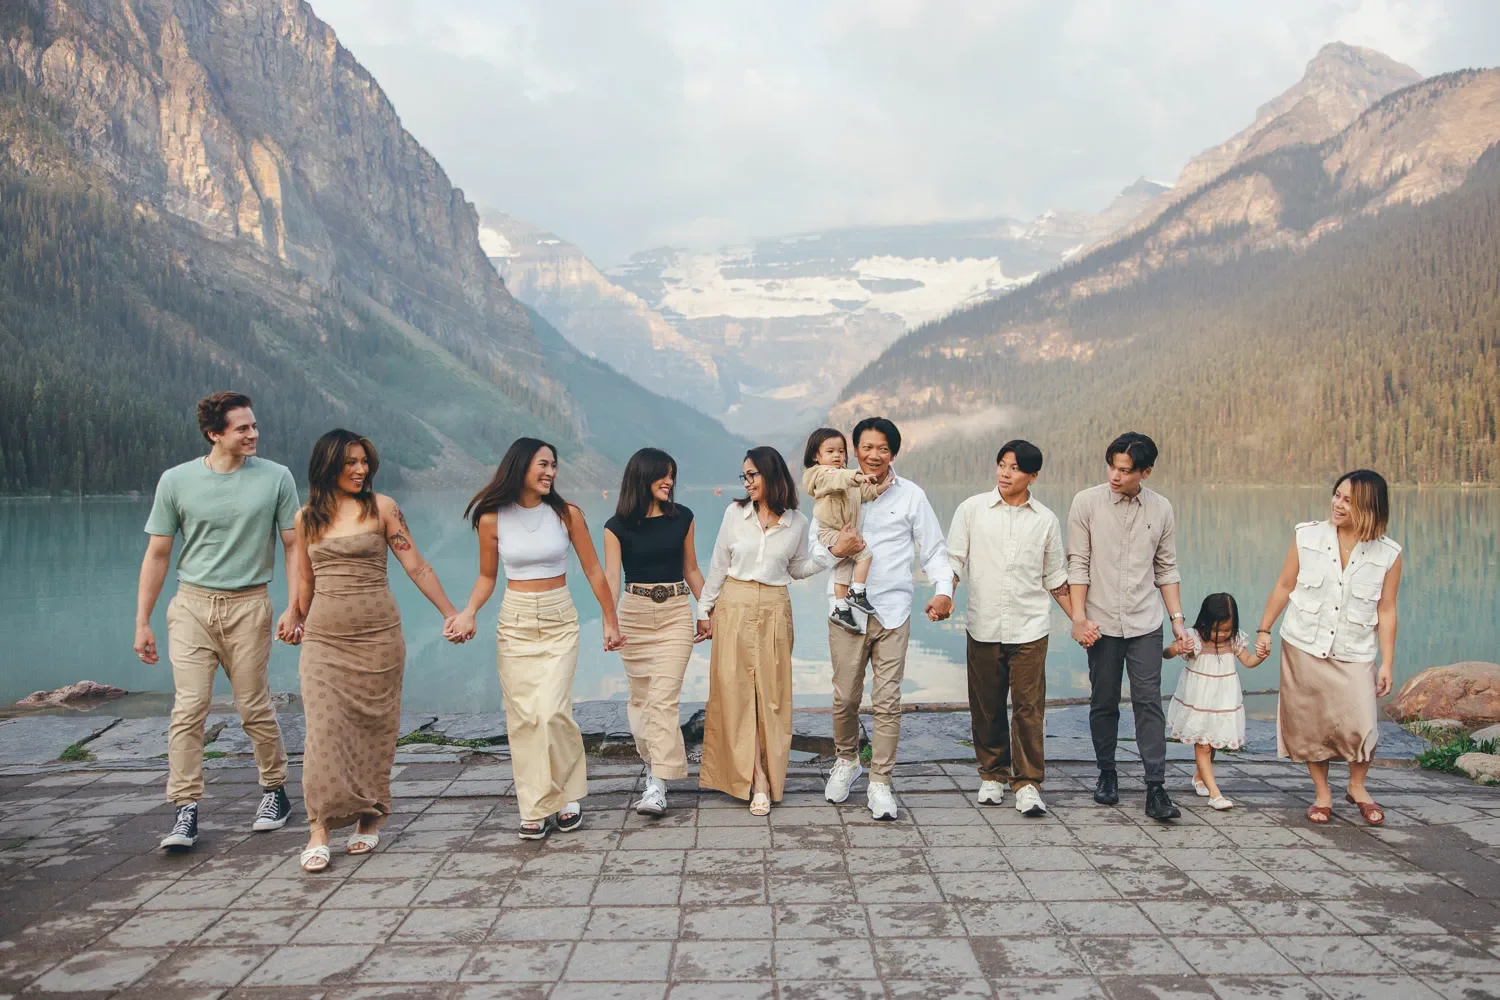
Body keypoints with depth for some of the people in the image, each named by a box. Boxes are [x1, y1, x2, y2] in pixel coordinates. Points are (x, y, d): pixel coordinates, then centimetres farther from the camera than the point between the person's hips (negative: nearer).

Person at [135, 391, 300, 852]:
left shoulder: (276, 478, 0)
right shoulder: (176, 481, 1)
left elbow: (293, 546, 5)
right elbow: (157, 555, 6)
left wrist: (294, 607, -4)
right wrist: (142, 622, 4)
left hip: (248, 605, 0)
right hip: (191, 605, 1)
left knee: (255, 709, 5)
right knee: (189, 707, -7)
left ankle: (275, 792, 23)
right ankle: (186, 811, -1)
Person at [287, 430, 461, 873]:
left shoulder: (381, 507, -1)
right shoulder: (306, 518, 7)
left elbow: (416, 567, -1)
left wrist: (451, 614, -4)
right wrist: (301, 623, 27)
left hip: (377, 636, -2)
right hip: (324, 639, 2)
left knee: (374, 727, 4)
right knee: (324, 728, -7)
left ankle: (370, 820, 18)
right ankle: (319, 831, -6)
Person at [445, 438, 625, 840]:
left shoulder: (566, 514, -2)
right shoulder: (492, 519, -2)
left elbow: (593, 572, 4)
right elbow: (487, 577, 9)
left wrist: (611, 622, 7)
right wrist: (468, 613, -9)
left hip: (559, 622, -1)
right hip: (515, 623, 1)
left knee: (552, 712, -13)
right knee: (523, 717, 0)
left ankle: (568, 797, 7)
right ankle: (536, 810, 10)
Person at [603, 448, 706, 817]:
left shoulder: (682, 518, 4)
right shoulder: (617, 526, -1)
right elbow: (611, 576, -11)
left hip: (676, 613, 0)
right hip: (634, 613, 1)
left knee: (663, 697, -11)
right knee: (640, 696, 9)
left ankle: (658, 786, -12)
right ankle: (652, 764, 30)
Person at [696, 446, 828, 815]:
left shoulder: (796, 522, 2)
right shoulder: (735, 512, 1)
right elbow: (718, 564, 7)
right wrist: (705, 609, 8)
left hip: (774, 610, 0)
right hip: (734, 607, 0)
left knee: (770, 693, 1)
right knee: (736, 690, -5)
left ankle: (766, 776, 10)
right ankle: (758, 780, 0)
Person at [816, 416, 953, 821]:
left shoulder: (911, 496, 4)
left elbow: (933, 549, 7)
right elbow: (813, 548, 8)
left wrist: (944, 590, -10)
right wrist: (834, 550, -15)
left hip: (892, 610, -1)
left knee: (888, 702, -1)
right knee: (845, 698, 7)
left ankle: (880, 783, 11)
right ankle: (846, 761, 33)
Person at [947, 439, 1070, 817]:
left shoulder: (1045, 520, 7)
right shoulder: (972, 510, 4)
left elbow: (1055, 579, 14)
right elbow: (954, 560, 3)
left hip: (1029, 626, 0)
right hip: (983, 625, 0)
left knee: (1029, 706, -4)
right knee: (986, 706, 8)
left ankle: (1027, 784, 5)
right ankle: (992, 775, 23)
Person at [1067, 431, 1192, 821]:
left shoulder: (1161, 509, 2)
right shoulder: (1087, 503, -5)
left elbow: (1166, 569, 10)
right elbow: (1078, 565, -4)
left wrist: (1178, 619, 6)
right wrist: (1079, 617, -9)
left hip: (1145, 623, 1)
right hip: (1102, 623, -1)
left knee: (1148, 701, -5)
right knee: (1103, 702, 8)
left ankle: (1156, 789, -3)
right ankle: (1107, 774, 25)